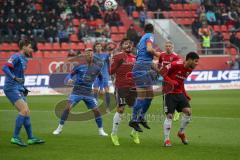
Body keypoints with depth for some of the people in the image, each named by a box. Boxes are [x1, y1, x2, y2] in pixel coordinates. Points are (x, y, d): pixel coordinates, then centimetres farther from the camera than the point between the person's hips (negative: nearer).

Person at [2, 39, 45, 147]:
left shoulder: (24, 59, 18)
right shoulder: (16, 57, -11)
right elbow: (5, 67, -24)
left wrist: (23, 88, 20)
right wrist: (14, 78, -35)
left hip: (18, 89, 10)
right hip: (11, 88, -10)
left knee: (27, 112, 10)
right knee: (24, 110, -18)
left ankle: (31, 138, 16)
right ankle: (15, 138, -15)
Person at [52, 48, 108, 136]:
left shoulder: (96, 67, 3)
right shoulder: (80, 66, -3)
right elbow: (70, 75, -2)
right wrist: (69, 80, -20)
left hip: (88, 93, 2)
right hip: (77, 91, -2)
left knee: (96, 110, -3)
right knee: (68, 107, -15)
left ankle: (101, 130, 14)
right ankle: (59, 128, -4)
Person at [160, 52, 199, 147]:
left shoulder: (190, 69, 6)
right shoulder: (176, 65, -17)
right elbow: (163, 74, -12)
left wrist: (186, 95, 14)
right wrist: (172, 82, -27)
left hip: (179, 93, 6)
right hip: (170, 93, -6)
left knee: (188, 111, -10)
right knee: (169, 115, -9)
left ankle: (181, 133, 11)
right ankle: (166, 140, 0)